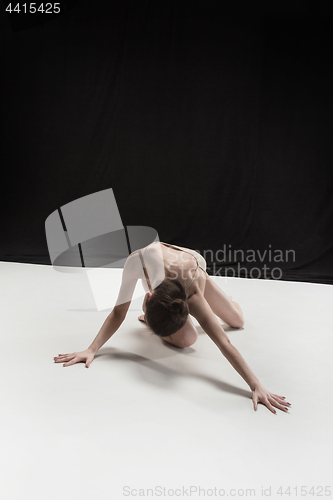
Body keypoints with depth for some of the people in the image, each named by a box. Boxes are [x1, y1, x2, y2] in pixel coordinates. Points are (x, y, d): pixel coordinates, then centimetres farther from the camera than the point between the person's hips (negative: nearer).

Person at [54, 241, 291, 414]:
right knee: (186, 340, -20)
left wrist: (257, 386, -49)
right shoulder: (138, 260, -47)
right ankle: (151, 318, 14)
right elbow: (119, 312, -34)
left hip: (195, 265, 0)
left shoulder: (194, 296, -48)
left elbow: (224, 343, -47)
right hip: (159, 274, 1)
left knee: (237, 321, 11)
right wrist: (90, 350, -39)